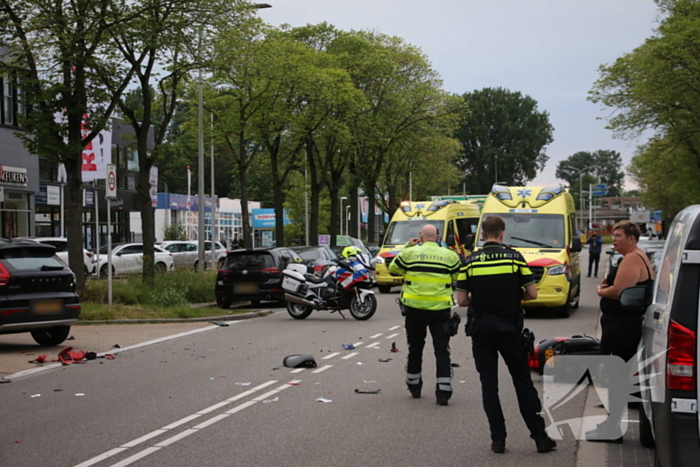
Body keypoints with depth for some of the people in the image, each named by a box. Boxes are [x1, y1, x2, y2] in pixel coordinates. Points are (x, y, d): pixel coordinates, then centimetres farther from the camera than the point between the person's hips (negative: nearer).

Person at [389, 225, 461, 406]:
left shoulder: (409, 253, -3)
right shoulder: (450, 256, -2)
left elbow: (393, 269, 12)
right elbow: (457, 277, 12)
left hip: (414, 309, 1)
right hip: (440, 309, -1)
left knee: (415, 348, 17)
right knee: (442, 350, 2)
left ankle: (414, 386, 28)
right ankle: (443, 392, -5)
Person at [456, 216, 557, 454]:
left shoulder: (470, 261, -3)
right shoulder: (514, 257, -4)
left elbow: (462, 300, -4)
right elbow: (532, 293, -5)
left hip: (481, 329, 0)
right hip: (510, 327, 0)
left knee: (489, 384, 6)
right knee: (523, 383, 8)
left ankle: (498, 439, 4)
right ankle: (539, 436, 8)